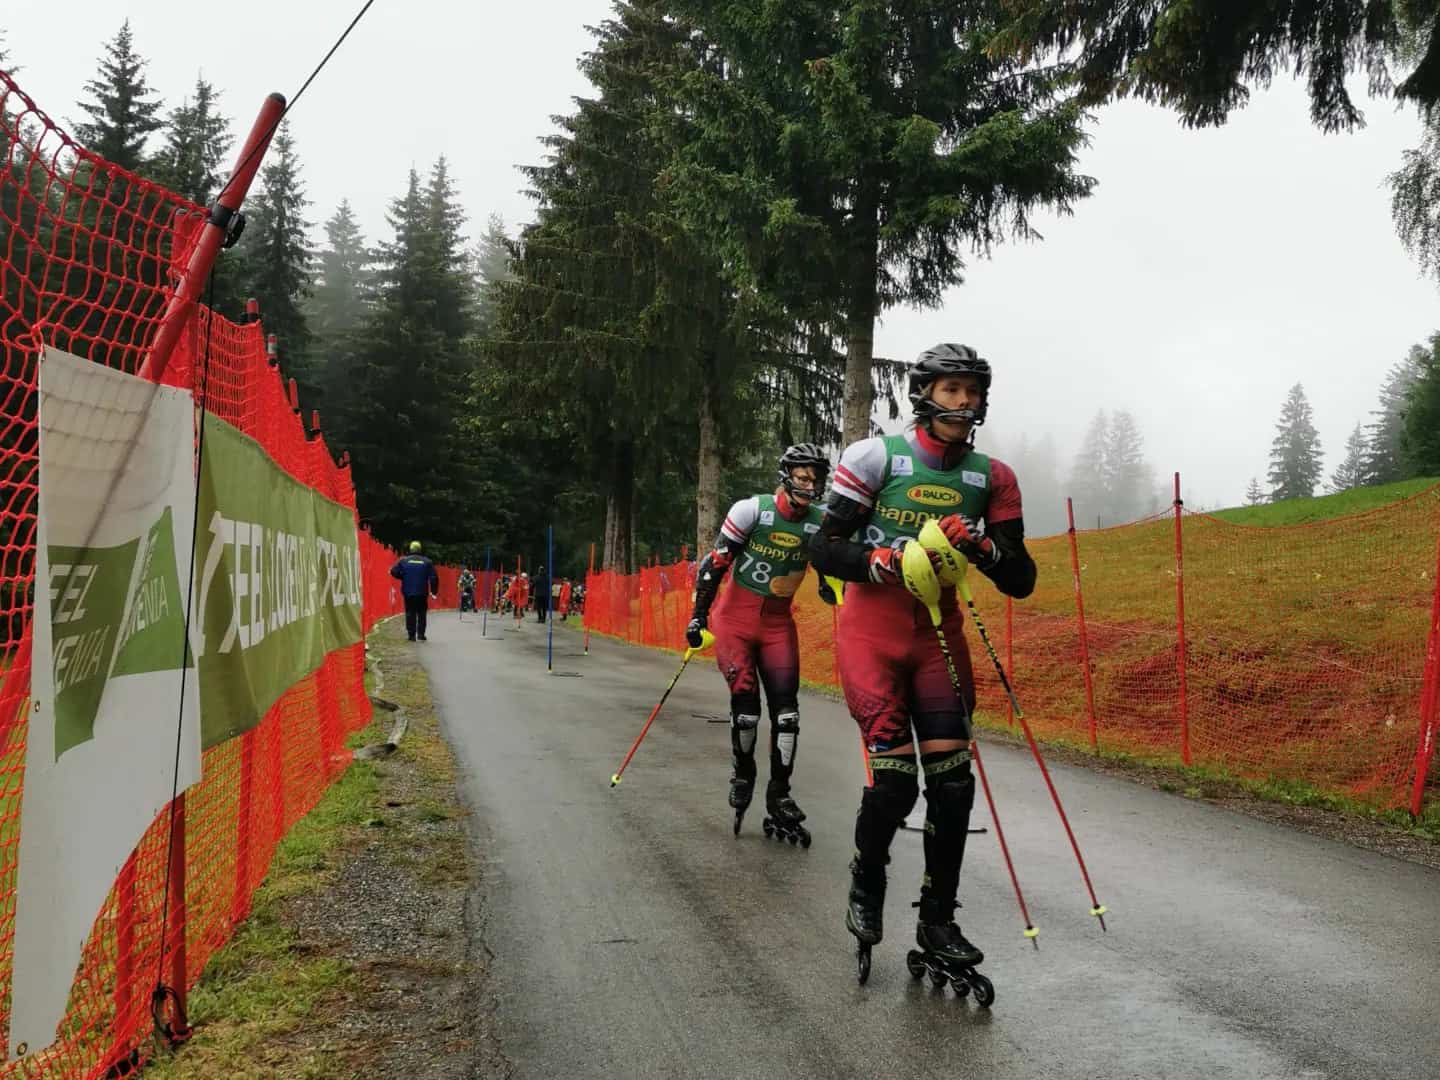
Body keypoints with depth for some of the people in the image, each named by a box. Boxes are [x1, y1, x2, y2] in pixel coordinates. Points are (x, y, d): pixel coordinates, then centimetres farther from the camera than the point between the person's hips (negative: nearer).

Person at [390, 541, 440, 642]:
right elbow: (434, 577, -2)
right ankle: (421, 634, 4)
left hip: (408, 593, 0)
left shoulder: (403, 561, -1)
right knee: (421, 614, 9)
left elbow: (394, 572, -3)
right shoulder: (427, 562, 0)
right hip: (422, 593, 0)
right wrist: (434, 591, 7)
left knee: (410, 614, 6)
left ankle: (411, 634, 3)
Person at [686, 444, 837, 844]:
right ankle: (742, 774, 20)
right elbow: (715, 563, -9)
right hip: (736, 617, -3)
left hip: (779, 622, 3)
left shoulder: (821, 522, -3)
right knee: (746, 703, -9)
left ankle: (779, 802, 5)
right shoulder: (752, 510, -13)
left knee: (786, 710, -5)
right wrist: (699, 615, -10)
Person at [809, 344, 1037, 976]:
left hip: (939, 633, 4)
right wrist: (885, 562, -25)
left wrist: (981, 547, -19)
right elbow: (822, 549, -8)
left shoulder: (991, 478, 1)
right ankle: (866, 884, 18)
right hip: (872, 629, -3)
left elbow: (1021, 582, 1)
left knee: (952, 779, -3)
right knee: (895, 778, -12)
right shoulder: (876, 457, -8)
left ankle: (937, 920, 14)